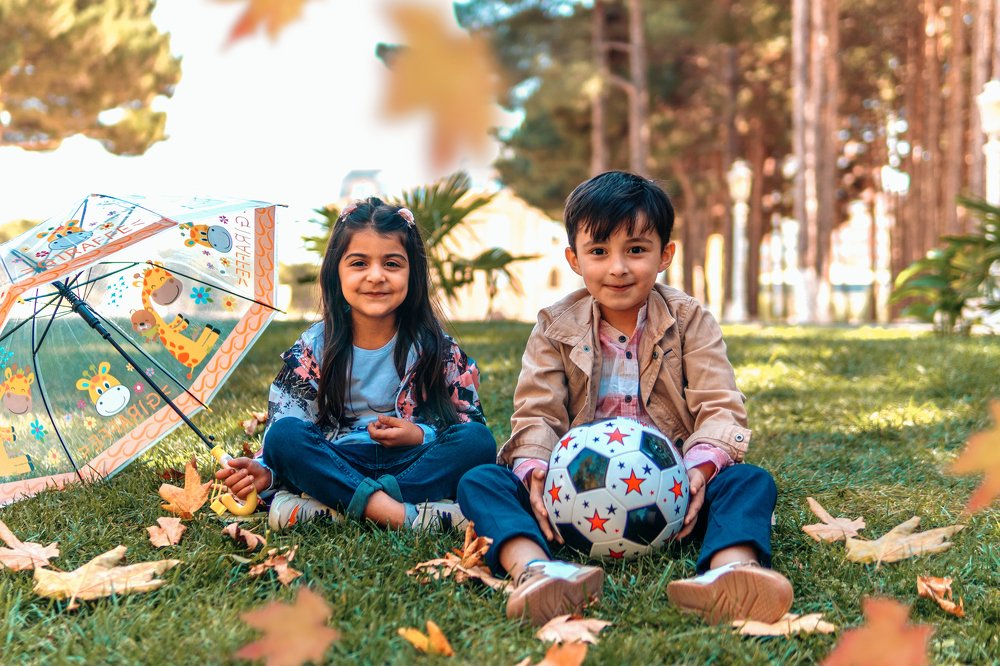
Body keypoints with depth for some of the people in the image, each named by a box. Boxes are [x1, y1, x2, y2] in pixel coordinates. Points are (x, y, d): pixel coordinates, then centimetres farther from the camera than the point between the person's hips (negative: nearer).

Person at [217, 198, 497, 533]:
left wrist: (420, 436, -16)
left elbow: (471, 424, 1)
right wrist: (266, 471, -23)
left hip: (411, 463, 0)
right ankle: (402, 514, -36)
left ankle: (329, 507, -30)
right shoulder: (314, 348, 0)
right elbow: (285, 441, -2)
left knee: (479, 440, -26)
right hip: (336, 464, 0)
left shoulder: (437, 349, 0)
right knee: (283, 433, -26)